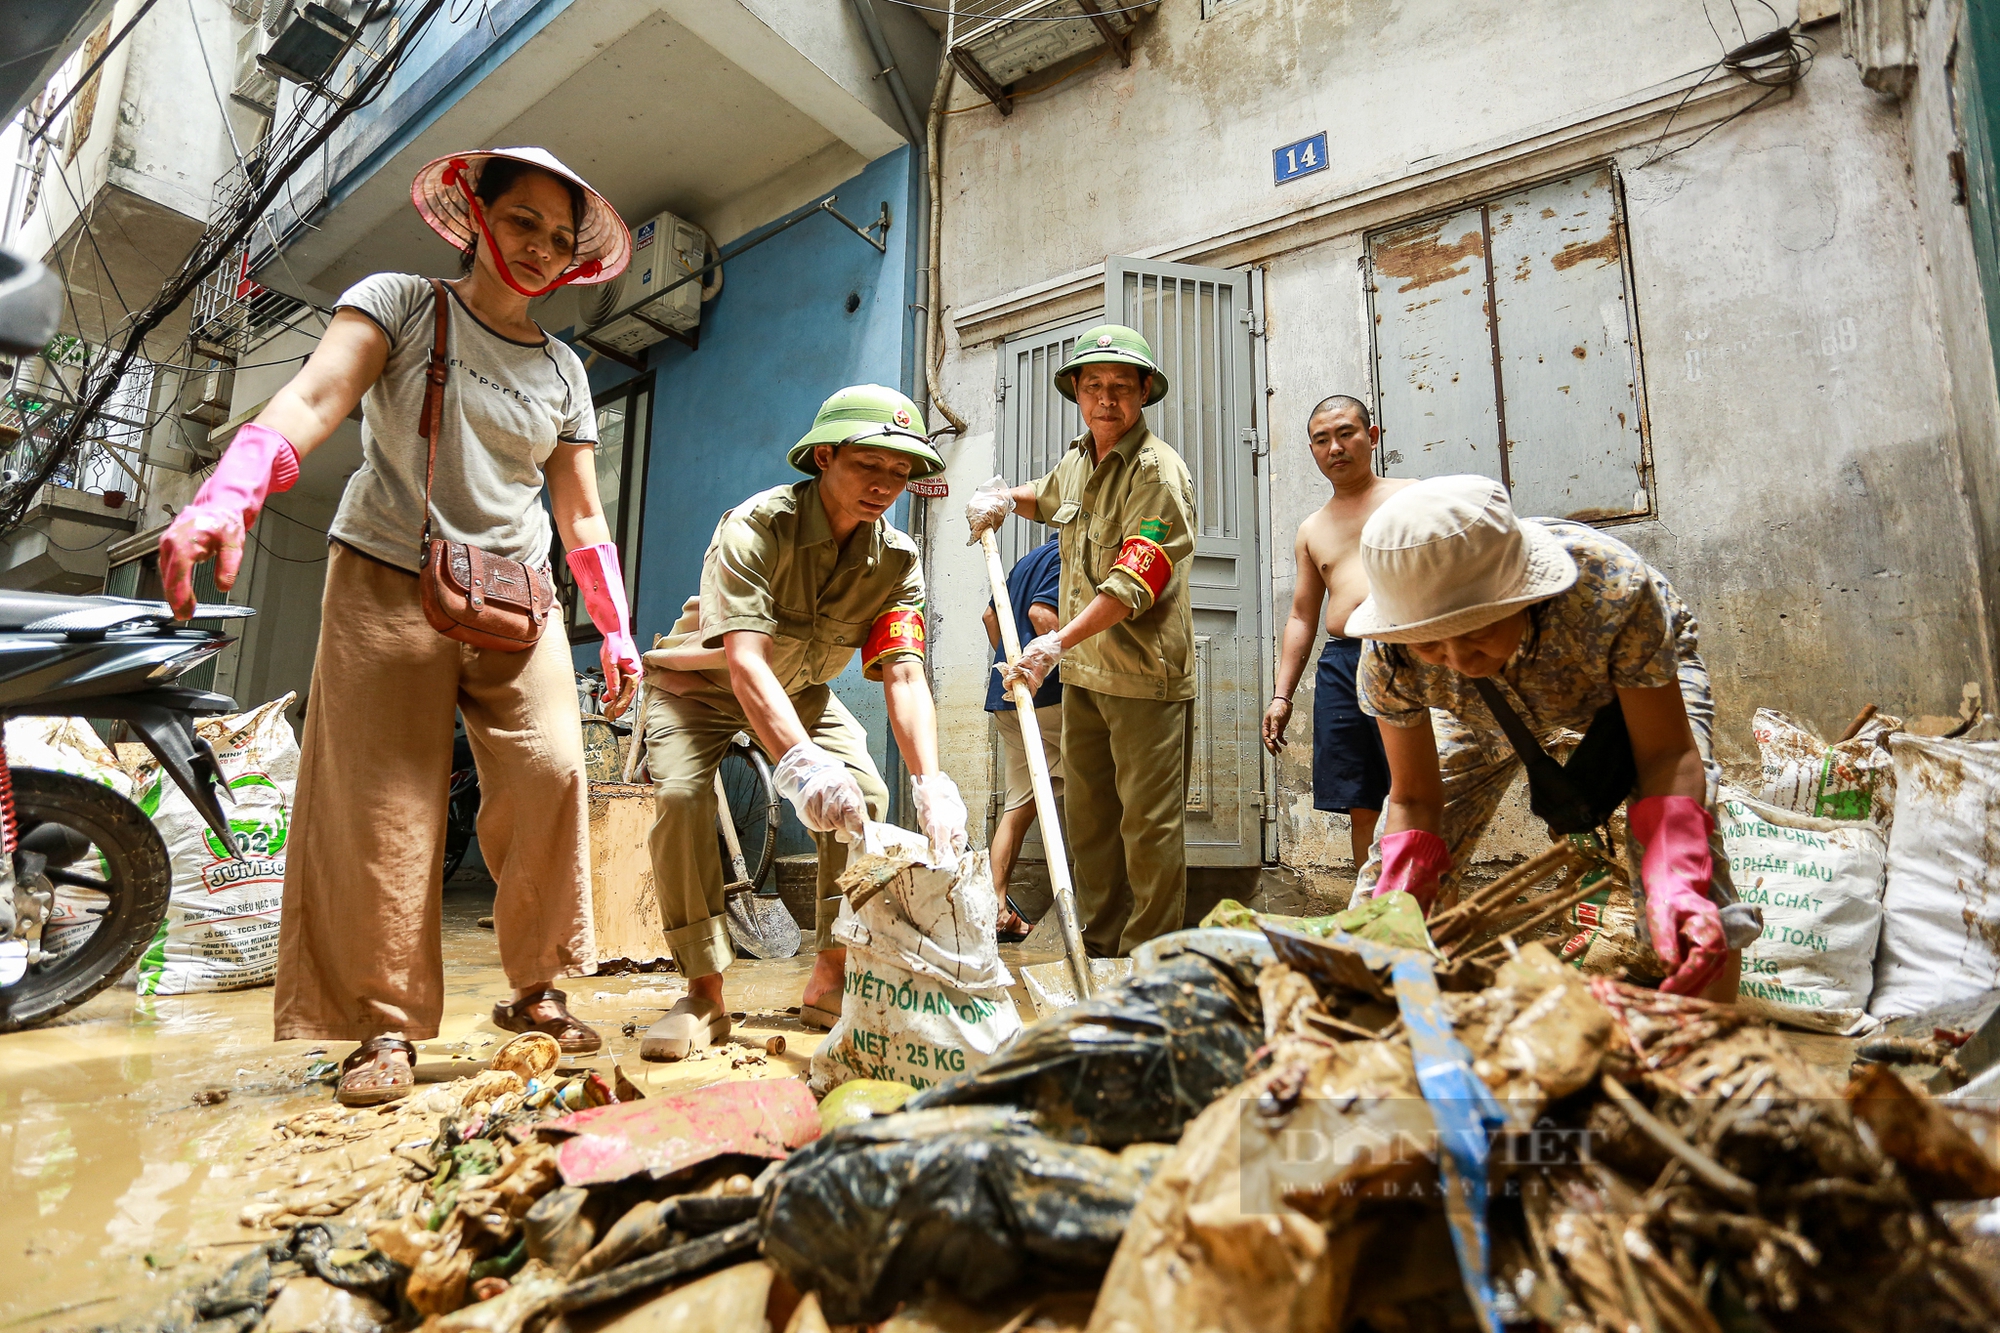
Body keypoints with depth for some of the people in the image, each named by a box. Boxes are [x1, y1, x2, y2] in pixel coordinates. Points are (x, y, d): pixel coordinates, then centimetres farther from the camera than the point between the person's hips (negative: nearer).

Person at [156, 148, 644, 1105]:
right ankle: (385, 1024, 4)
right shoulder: (397, 303, 7)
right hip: (388, 585, -3)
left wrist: (616, 629, 8)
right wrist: (227, 495, -28)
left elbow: (581, 516, 14)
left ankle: (537, 989, 4)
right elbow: (314, 398, -11)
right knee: (385, 802, -7)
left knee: (549, 777, -11)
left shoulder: (562, 371, 15)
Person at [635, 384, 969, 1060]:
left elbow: (905, 676, -30)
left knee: (867, 793, -16)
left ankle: (830, 981, -3)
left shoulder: (898, 560, -18)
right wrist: (801, 764, -63)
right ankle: (704, 995, -13)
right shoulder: (756, 527, -32)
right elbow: (745, 664, -45)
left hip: (800, 690, 4)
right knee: (680, 794, -27)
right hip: (701, 684, -3)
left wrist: (930, 783, -47)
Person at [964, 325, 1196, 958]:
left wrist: (1056, 642, -30)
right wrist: (1002, 497, 17)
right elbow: (1046, 499, 39)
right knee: (1088, 817, 13)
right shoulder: (1077, 460, 13)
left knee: (1150, 823, -3)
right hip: (1081, 672, 8)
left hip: (1145, 674, -8)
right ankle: (1100, 949, 26)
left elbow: (1135, 583, -23)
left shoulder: (1158, 469, -12)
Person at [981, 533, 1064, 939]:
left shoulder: (1029, 559, 24)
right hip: (1047, 693, -9)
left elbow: (991, 615, 29)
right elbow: (1041, 612, -20)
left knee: (1019, 805, 7)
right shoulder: (1067, 556, -6)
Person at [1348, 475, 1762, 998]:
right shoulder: (1387, 659, -36)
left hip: (1639, 675, -1)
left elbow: (1666, 755, -32)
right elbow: (1414, 799, -23)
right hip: (1489, 711, 2)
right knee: (1390, 880, -4)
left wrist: (1675, 885, -49)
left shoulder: (1612, 589, -42)